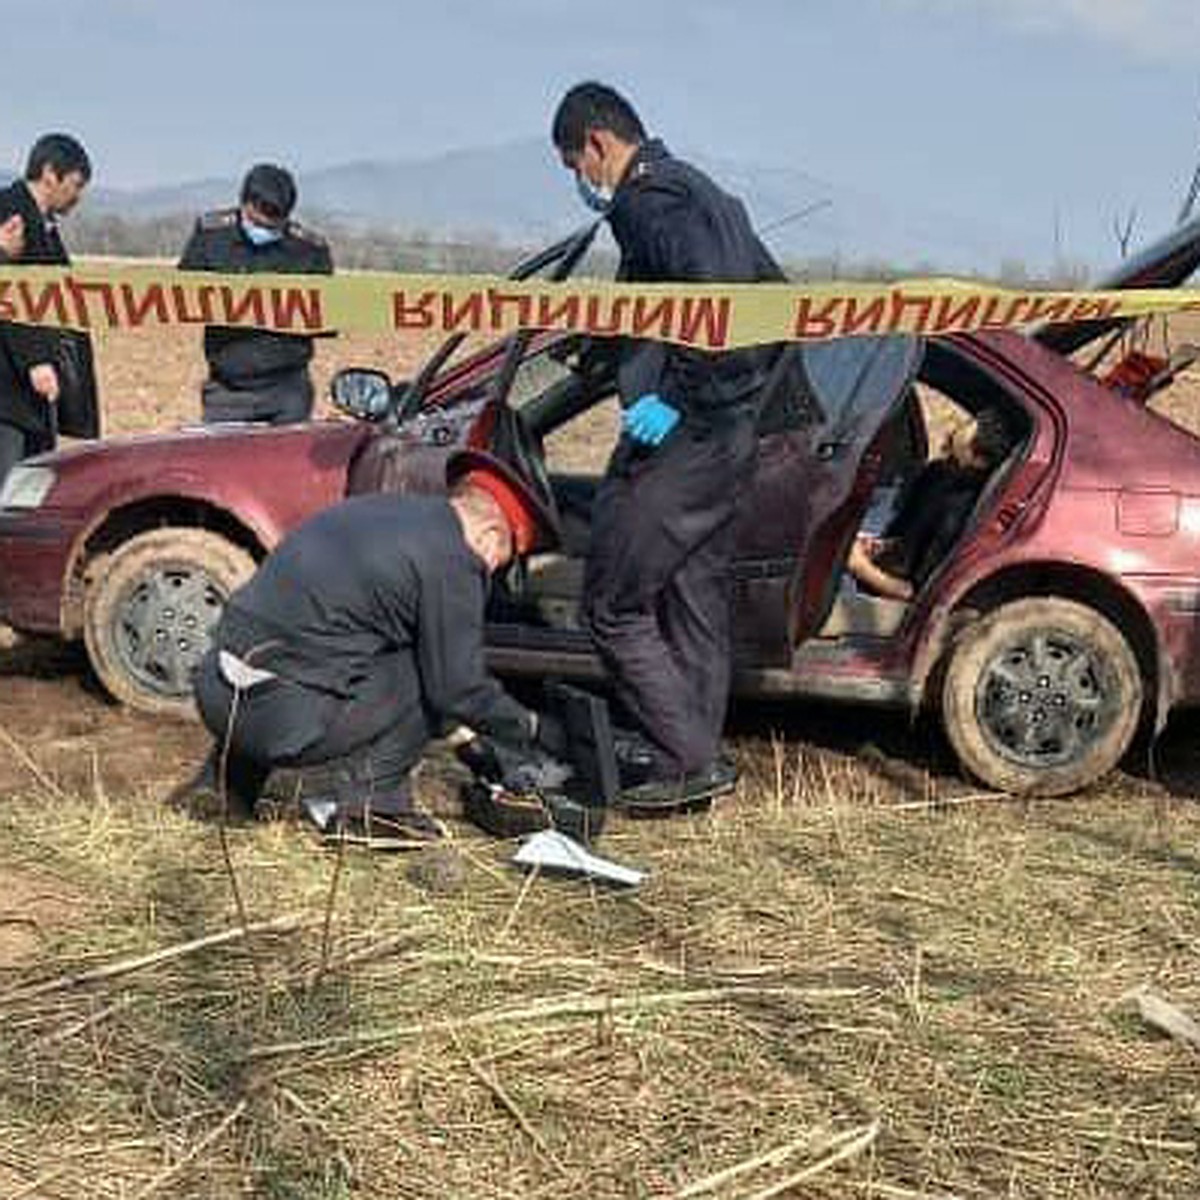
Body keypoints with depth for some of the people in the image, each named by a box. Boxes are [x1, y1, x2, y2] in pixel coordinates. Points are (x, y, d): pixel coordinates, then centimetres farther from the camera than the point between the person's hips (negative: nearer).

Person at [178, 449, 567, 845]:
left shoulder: (380, 508, 18)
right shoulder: (451, 562, -8)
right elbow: (458, 689, -5)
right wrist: (533, 728, 11)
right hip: (282, 716, -8)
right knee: (428, 681, 3)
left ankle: (223, 779, 28)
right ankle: (368, 803, 1)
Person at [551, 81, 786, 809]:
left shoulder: (648, 199, -11)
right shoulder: (704, 194, 20)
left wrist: (676, 396, -22)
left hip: (676, 437, -10)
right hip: (730, 431, 10)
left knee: (614, 603, -3)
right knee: (699, 598, 15)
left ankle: (691, 758, -2)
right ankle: (696, 756, 24)